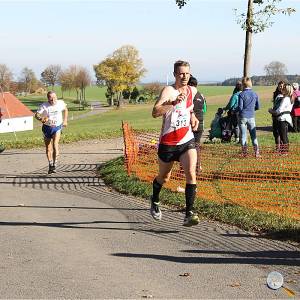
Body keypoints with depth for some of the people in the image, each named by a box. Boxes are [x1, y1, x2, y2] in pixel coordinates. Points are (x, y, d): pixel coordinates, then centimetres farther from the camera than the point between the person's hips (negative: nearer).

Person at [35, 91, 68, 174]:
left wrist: (65, 120, 10)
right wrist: (41, 119, -39)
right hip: (47, 127, 0)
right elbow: (37, 115, -18)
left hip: (57, 127, 0)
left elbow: (65, 109, 14)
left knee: (55, 145, -21)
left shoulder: (60, 103, -7)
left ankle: (54, 165, -15)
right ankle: (50, 165, 26)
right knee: (48, 149, 9)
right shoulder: (44, 106, -15)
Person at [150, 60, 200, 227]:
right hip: (168, 142, -3)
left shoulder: (193, 91, 5)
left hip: (187, 140, 3)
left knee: (191, 173, -18)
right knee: (164, 177, 16)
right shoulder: (168, 90, -14)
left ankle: (189, 214, -17)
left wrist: (192, 116, 11)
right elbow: (155, 112, -30)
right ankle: (155, 201, 46)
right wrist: (173, 102, -42)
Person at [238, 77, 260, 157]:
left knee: (243, 135, 5)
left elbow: (240, 107, -11)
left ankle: (244, 152, 5)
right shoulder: (255, 94, 2)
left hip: (243, 117, -3)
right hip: (251, 117, 3)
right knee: (253, 135, 8)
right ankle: (257, 153, 3)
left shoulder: (241, 94, -10)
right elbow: (257, 107, 8)